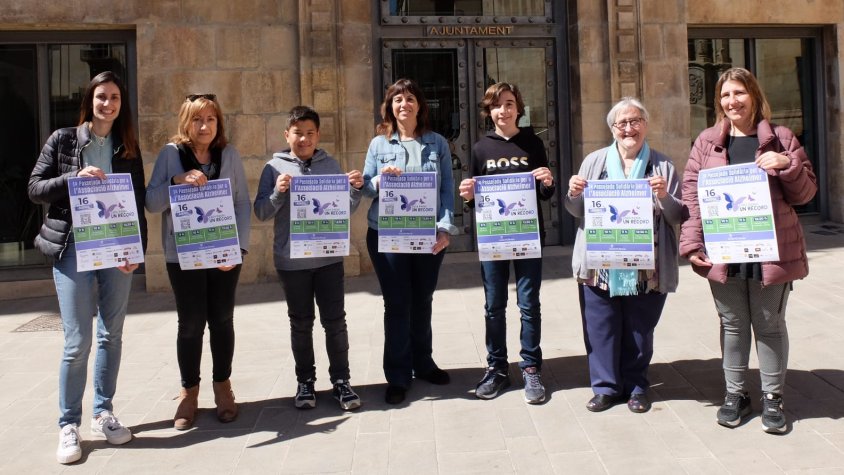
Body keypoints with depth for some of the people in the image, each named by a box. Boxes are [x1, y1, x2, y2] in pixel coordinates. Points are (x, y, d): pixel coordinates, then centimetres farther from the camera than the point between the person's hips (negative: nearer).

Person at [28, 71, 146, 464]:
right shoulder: (62, 140, 3)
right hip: (73, 249, -3)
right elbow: (34, 188, 0)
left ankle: (104, 414, 23)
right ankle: (69, 425, 8)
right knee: (77, 341, -5)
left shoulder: (128, 148, 9)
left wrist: (137, 248, -3)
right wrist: (74, 178, -16)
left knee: (111, 336, 9)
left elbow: (139, 202, 8)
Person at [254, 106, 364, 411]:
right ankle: (305, 381, 21)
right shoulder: (275, 167, 0)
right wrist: (278, 192, -19)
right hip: (292, 260, -1)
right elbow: (261, 213, -3)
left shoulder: (330, 165, 6)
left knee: (335, 320, 5)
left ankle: (340, 380, 15)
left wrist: (356, 189, -10)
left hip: (329, 257, 1)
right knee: (301, 323, 10)